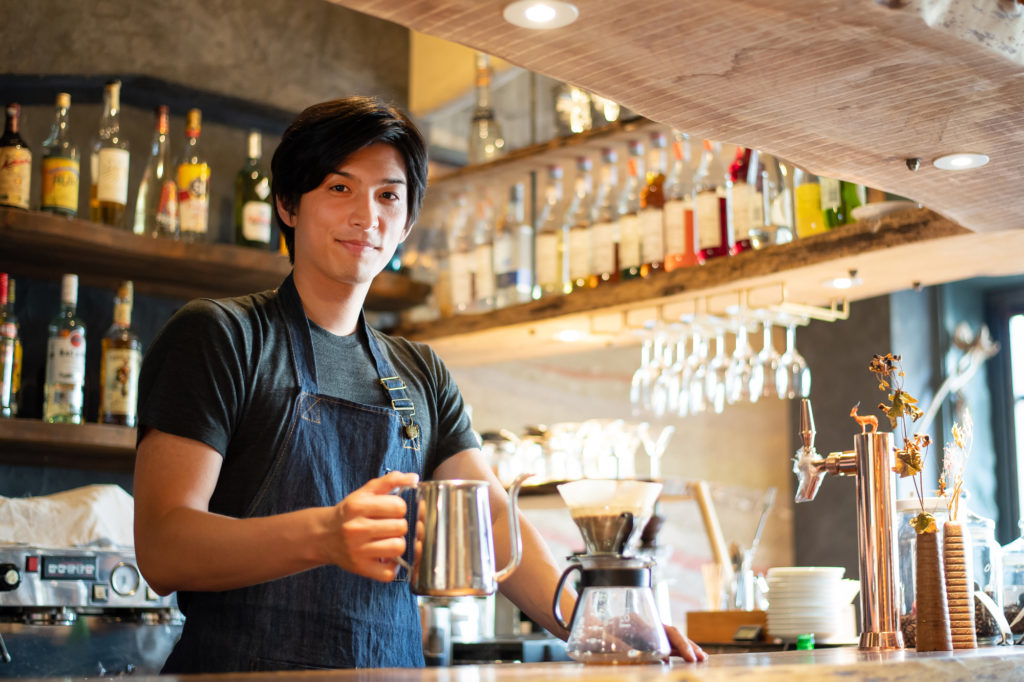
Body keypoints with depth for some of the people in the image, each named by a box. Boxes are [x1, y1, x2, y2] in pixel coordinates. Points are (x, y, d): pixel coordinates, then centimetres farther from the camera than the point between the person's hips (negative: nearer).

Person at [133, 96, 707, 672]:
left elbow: (493, 519, 8)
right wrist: (322, 534, -27)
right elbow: (162, 549, -10)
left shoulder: (421, 375, 16)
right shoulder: (219, 334, -1)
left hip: (393, 669, 4)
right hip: (246, 668, -3)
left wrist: (591, 625, -9)